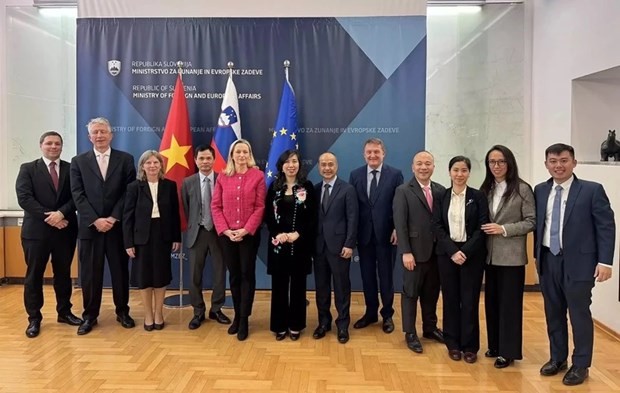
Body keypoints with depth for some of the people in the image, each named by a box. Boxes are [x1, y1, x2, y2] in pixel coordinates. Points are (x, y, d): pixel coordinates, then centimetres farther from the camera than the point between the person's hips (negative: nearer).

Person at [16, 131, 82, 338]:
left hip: (65, 229, 2)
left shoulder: (71, 169, 7)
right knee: (34, 275, 5)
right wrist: (49, 217, -16)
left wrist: (61, 213, -18)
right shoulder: (28, 169, 3)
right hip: (36, 230, -1)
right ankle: (34, 319, 15)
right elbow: (24, 198, -8)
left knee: (63, 273, 12)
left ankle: (64, 312, 25)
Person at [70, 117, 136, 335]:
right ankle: (90, 315, 19)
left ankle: (122, 312, 23)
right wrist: (95, 220, -12)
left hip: (117, 226, 0)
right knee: (89, 274, 6)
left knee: (120, 271, 8)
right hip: (90, 227, 1)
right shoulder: (78, 161, 7)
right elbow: (78, 195, -1)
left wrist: (113, 218, -12)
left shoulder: (125, 159, 4)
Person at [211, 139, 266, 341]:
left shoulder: (258, 176, -2)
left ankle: (244, 319, 12)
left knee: (247, 275, 4)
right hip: (226, 234, 3)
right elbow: (215, 206, 2)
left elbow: (260, 207, -6)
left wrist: (246, 229, -15)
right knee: (234, 275, 12)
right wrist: (225, 230, -9)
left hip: (249, 234, -2)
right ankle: (237, 315, 25)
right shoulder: (223, 177, 5)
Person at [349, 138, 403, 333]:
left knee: (386, 275, 9)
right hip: (364, 234, 2)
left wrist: (397, 229, -12)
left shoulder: (395, 174, -3)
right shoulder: (355, 175, 4)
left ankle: (387, 314, 24)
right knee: (367, 275, 12)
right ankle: (371, 312, 27)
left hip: (386, 233, -2)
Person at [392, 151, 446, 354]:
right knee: (411, 293, 6)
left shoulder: (441, 191, 6)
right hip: (415, 252, -4)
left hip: (437, 251, 4)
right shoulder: (403, 191, -5)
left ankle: (430, 328, 30)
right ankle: (410, 333, 17)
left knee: (432, 293, 15)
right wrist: (406, 252, -16)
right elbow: (400, 224, -11)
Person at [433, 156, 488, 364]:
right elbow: (437, 227, -1)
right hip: (447, 254, 2)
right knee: (450, 299, 7)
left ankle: (470, 345, 15)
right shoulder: (441, 196, 4)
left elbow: (482, 228, -5)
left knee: (470, 300, 3)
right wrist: (453, 251, -12)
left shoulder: (478, 197, 0)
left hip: (472, 254, -1)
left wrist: (465, 251, -15)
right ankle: (453, 344, 19)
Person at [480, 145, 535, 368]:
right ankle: (495, 345, 27)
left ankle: (508, 351, 14)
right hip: (490, 255, 5)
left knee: (509, 303, 2)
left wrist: (504, 229, -16)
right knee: (491, 301, 13)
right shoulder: (485, 189, 8)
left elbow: (531, 222, -8)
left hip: (511, 255, -5)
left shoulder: (522, 189, -6)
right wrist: (485, 230, -4)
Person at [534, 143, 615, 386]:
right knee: (553, 313, 14)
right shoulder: (540, 191, 7)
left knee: (579, 314, 5)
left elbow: (606, 226, -8)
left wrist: (605, 261, -13)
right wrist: (537, 255, 10)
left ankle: (580, 365, 20)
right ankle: (557, 358, 30)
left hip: (577, 262, -4)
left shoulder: (592, 190, -6)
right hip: (548, 261, 4)